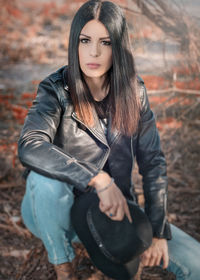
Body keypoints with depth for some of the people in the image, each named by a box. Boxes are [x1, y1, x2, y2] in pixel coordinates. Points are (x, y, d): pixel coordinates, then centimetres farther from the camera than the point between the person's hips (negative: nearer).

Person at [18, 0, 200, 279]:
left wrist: (158, 230, -8)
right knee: (45, 179, -37)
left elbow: (153, 162, -4)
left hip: (117, 210, 2)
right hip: (63, 213, -2)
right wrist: (99, 180, -41)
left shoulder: (133, 91, -6)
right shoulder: (56, 90, -16)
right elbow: (30, 147, -35)